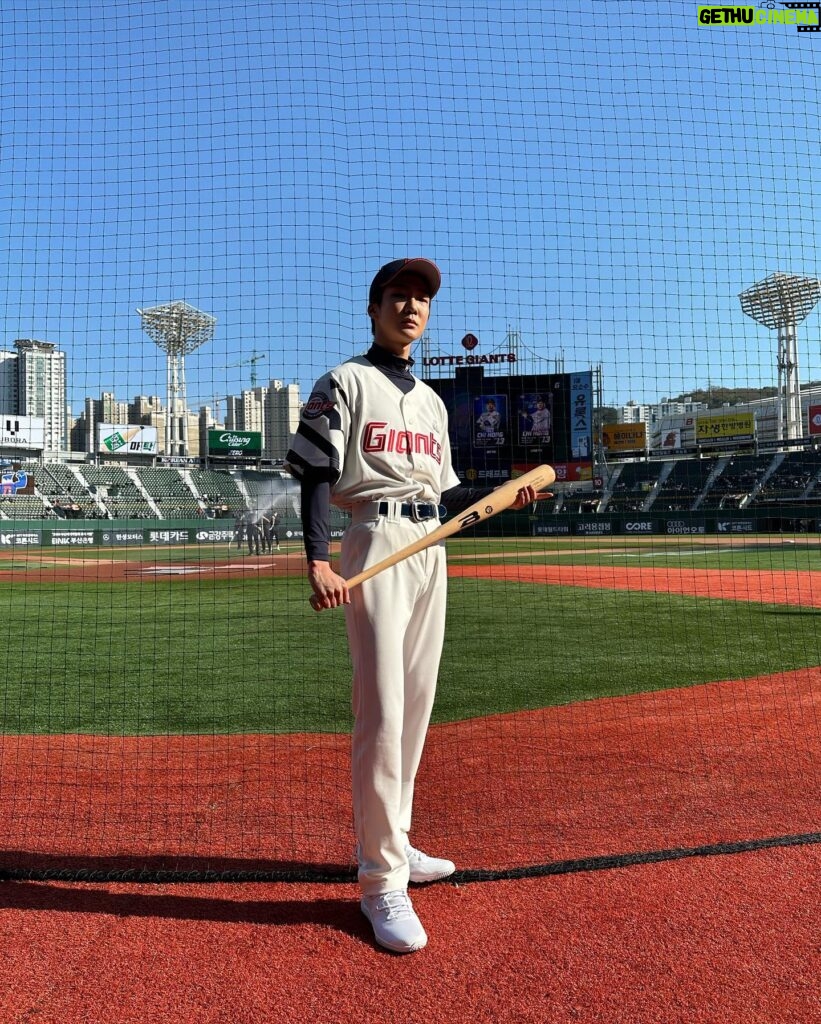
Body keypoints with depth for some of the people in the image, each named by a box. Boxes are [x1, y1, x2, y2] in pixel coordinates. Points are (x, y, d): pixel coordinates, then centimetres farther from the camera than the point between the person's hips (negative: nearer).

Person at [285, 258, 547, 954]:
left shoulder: (432, 400, 21)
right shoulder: (345, 383, 1)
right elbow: (316, 475, -8)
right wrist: (319, 561, -21)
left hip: (431, 548, 7)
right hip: (376, 542, -7)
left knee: (417, 705, 11)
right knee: (382, 713, -10)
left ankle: (390, 842, 27)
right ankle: (383, 882, 0)